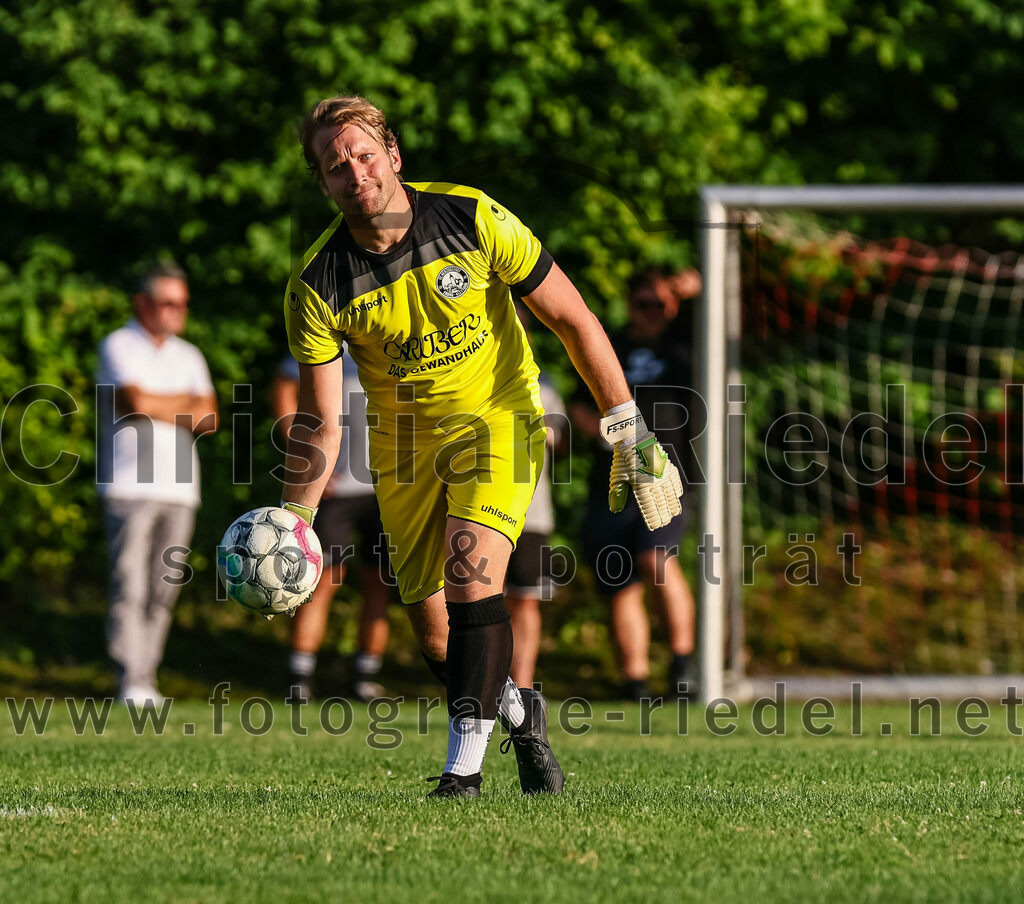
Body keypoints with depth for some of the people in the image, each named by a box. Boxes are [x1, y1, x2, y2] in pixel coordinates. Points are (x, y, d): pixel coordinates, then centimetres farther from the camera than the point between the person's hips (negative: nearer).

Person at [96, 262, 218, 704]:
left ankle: (147, 676, 4)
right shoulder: (118, 347, 2)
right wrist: (184, 405, 2)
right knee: (130, 584, -12)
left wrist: (157, 407, -5)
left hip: (179, 486, 5)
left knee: (163, 588, 1)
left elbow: (208, 419, 9)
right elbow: (133, 401, -13)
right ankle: (131, 680, -14)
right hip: (130, 484, -5)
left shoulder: (189, 357, 19)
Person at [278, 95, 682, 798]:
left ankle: (465, 766, -22)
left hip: (499, 421, -3)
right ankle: (519, 713, 35)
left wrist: (630, 431, -11)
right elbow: (321, 424, -9)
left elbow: (574, 320, -9)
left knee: (471, 573, -25)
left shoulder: (472, 219, -18)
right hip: (405, 445, 3)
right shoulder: (318, 285, -15)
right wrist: (294, 521, -24)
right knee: (434, 633, 4)